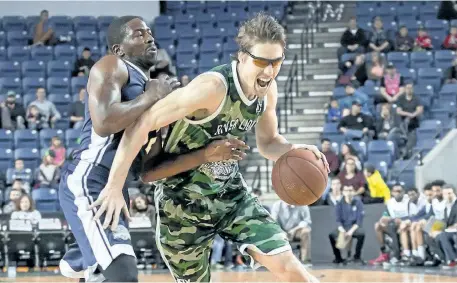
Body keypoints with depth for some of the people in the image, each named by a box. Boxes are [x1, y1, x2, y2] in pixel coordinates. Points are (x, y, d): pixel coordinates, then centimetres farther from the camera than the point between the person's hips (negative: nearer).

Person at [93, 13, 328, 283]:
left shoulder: (268, 89, -5)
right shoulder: (212, 87, -29)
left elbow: (268, 142, 13)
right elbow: (142, 124, -28)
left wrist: (292, 150, -11)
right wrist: (115, 186, -29)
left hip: (231, 192, 6)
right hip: (184, 200, -6)